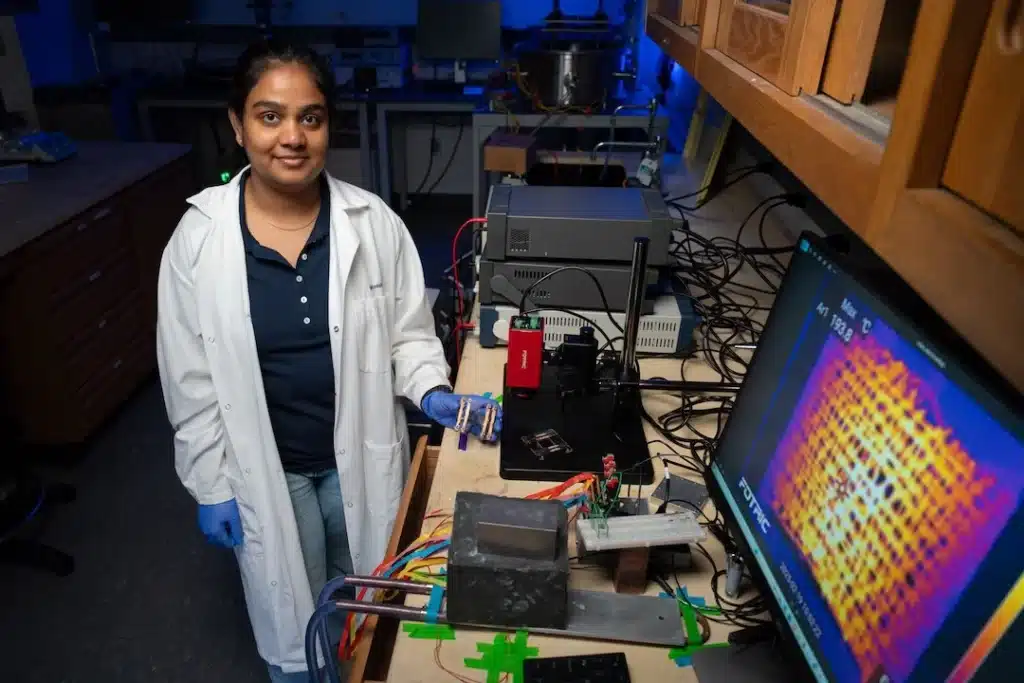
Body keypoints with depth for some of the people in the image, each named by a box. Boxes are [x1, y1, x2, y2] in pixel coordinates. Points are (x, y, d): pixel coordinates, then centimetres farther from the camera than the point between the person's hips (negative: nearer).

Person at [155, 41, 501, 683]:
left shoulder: (375, 223, -12)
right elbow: (192, 379, -5)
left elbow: (409, 334, -2)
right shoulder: (199, 237, -12)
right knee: (290, 612, 22)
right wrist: (211, 484, -2)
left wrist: (433, 393, -20)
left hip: (363, 456, 1)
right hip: (264, 469, 0)